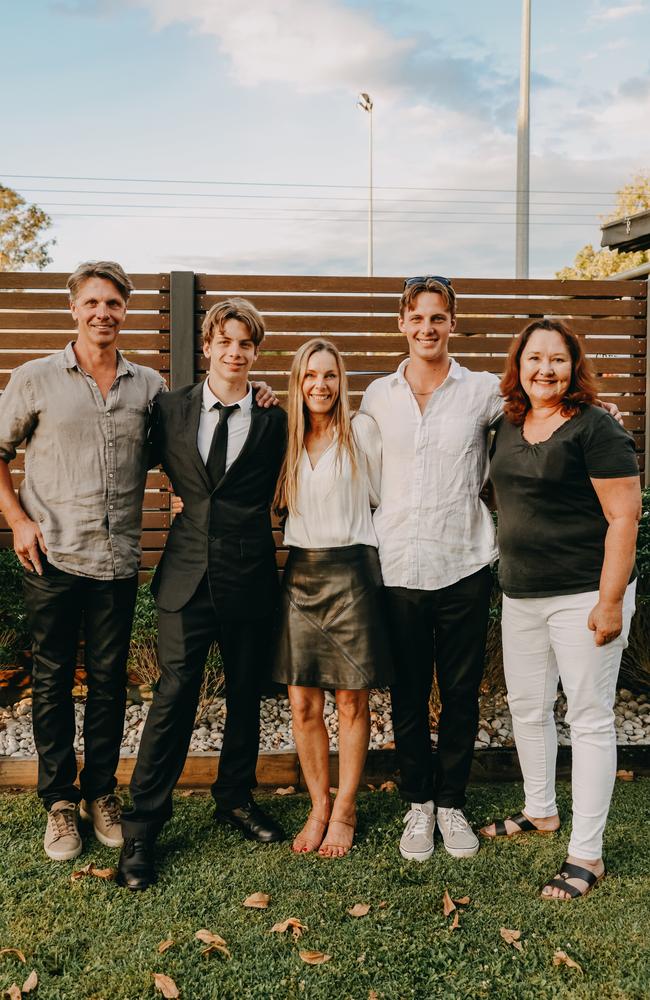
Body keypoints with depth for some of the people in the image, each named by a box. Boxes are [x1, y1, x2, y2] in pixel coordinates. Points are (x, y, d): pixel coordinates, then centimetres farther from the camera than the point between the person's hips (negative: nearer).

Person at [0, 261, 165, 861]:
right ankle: (59, 800, 24)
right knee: (52, 681, 8)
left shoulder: (149, 385, 5)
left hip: (118, 559, 2)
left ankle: (101, 793, 28)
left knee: (110, 681, 10)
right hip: (53, 557, -1)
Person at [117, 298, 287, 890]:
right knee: (175, 697, -1)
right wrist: (200, 500, 12)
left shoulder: (272, 421, 1)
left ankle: (236, 800, 36)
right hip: (189, 574, 0)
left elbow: (262, 496, 10)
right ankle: (142, 829, 13)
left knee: (245, 696, 14)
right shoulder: (172, 408, 5)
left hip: (249, 576, 1)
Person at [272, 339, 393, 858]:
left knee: (352, 702, 5)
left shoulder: (361, 429, -2)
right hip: (300, 573, 4)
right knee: (303, 705, 6)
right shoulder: (287, 437, 11)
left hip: (351, 571, -4)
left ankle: (345, 810, 22)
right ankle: (319, 806, 24)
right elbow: (279, 502, 16)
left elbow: (384, 495, 3)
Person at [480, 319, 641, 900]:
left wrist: (610, 601, -18)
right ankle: (540, 811, 39)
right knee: (527, 709, 17)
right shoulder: (509, 427, 9)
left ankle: (587, 854, 14)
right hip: (521, 595, 7)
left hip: (583, 596, -7)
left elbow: (624, 516, -15)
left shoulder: (595, 430, -12)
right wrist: (507, 576, 15)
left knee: (589, 718, 2)